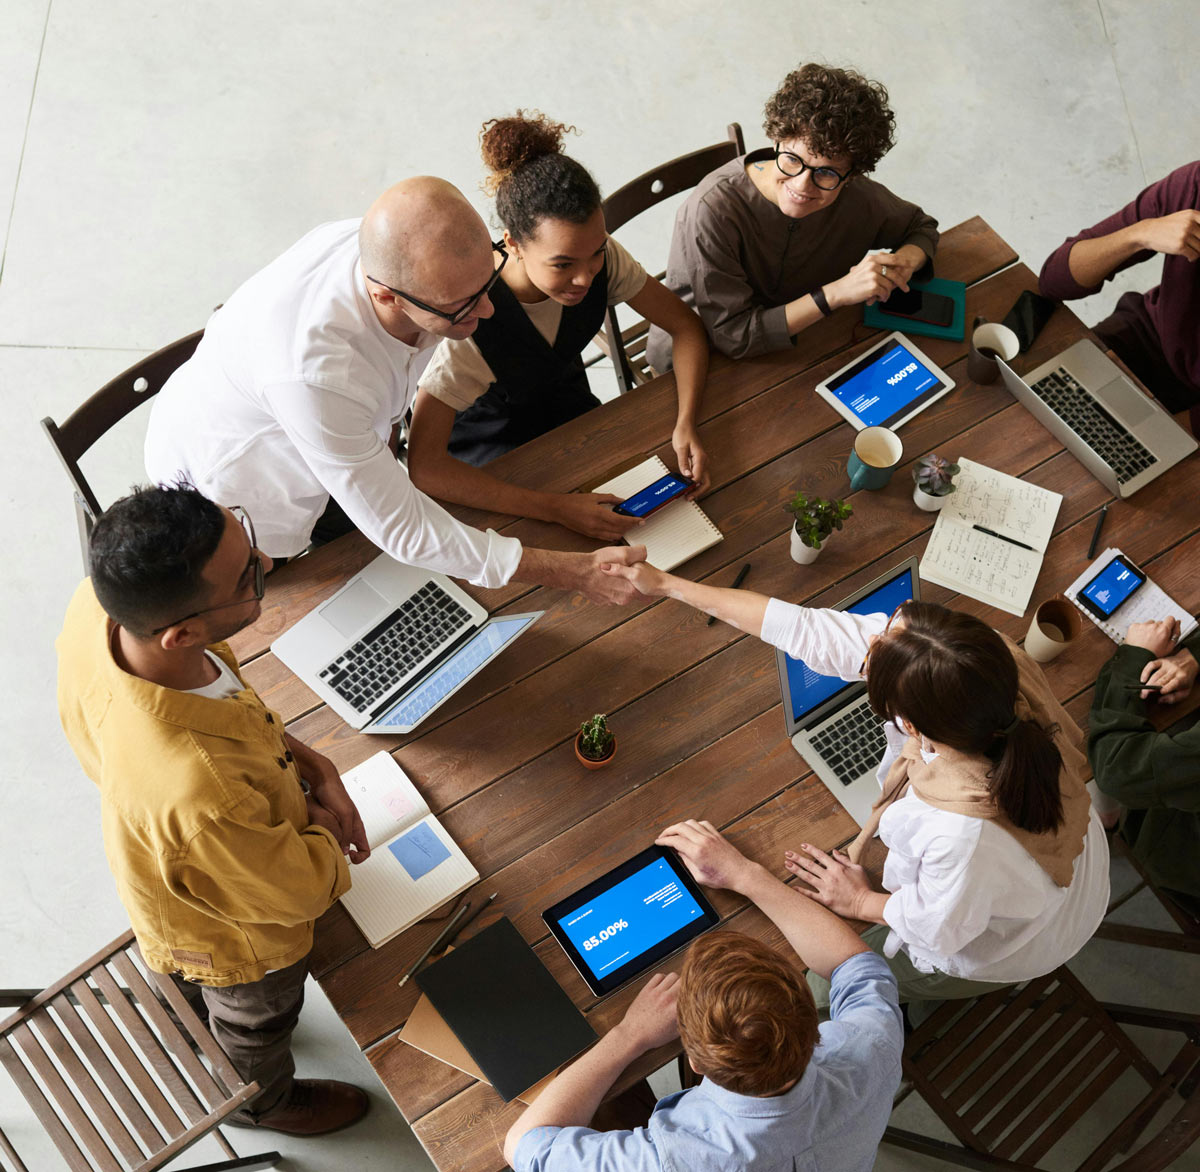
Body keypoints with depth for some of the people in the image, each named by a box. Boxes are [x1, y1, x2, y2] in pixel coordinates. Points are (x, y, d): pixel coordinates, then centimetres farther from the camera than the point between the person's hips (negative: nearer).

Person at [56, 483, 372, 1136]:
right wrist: (324, 830, -10)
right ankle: (264, 1101, 66)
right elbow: (298, 888, -30)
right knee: (257, 1021, 32)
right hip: (237, 940, -5)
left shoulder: (96, 610, -34)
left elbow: (218, 701, -10)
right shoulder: (200, 793, -53)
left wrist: (310, 765, -14)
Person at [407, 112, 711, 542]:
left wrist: (686, 423, -27)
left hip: (567, 409, 5)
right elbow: (423, 466, -40)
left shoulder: (601, 259, -23)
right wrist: (556, 508, -46)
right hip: (487, 441, -5)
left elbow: (686, 327, -8)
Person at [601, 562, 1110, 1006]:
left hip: (1000, 951, -5)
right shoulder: (988, 659, -33)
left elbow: (940, 929, -25)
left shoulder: (963, 834, -49)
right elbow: (811, 630, -25)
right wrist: (668, 585, -18)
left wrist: (862, 901, -5)